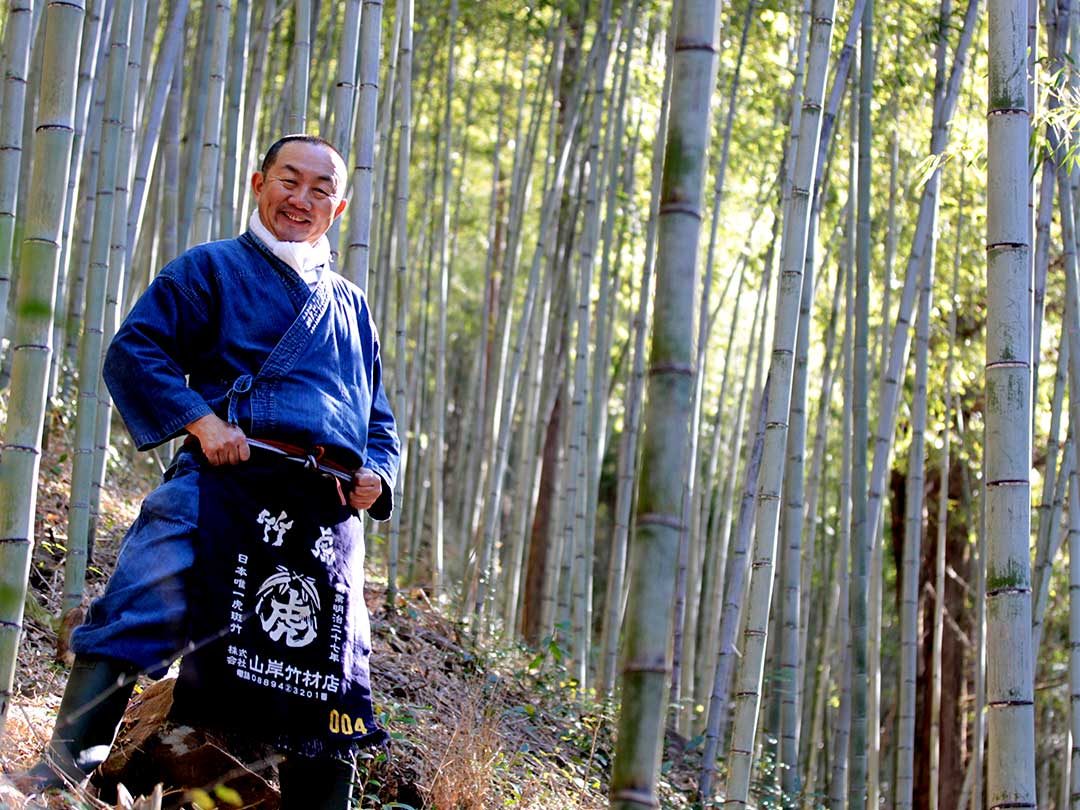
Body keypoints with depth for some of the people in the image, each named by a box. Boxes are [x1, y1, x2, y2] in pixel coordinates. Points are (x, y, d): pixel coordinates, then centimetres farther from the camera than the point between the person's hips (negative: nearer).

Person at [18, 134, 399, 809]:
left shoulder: (352, 306, 29)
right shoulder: (212, 268, 14)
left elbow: (379, 420, 33)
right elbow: (134, 350, 2)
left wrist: (376, 475, 10)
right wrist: (200, 420, -13)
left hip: (328, 507, 5)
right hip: (226, 477, -5)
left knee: (331, 670, 3)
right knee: (146, 601, -25)